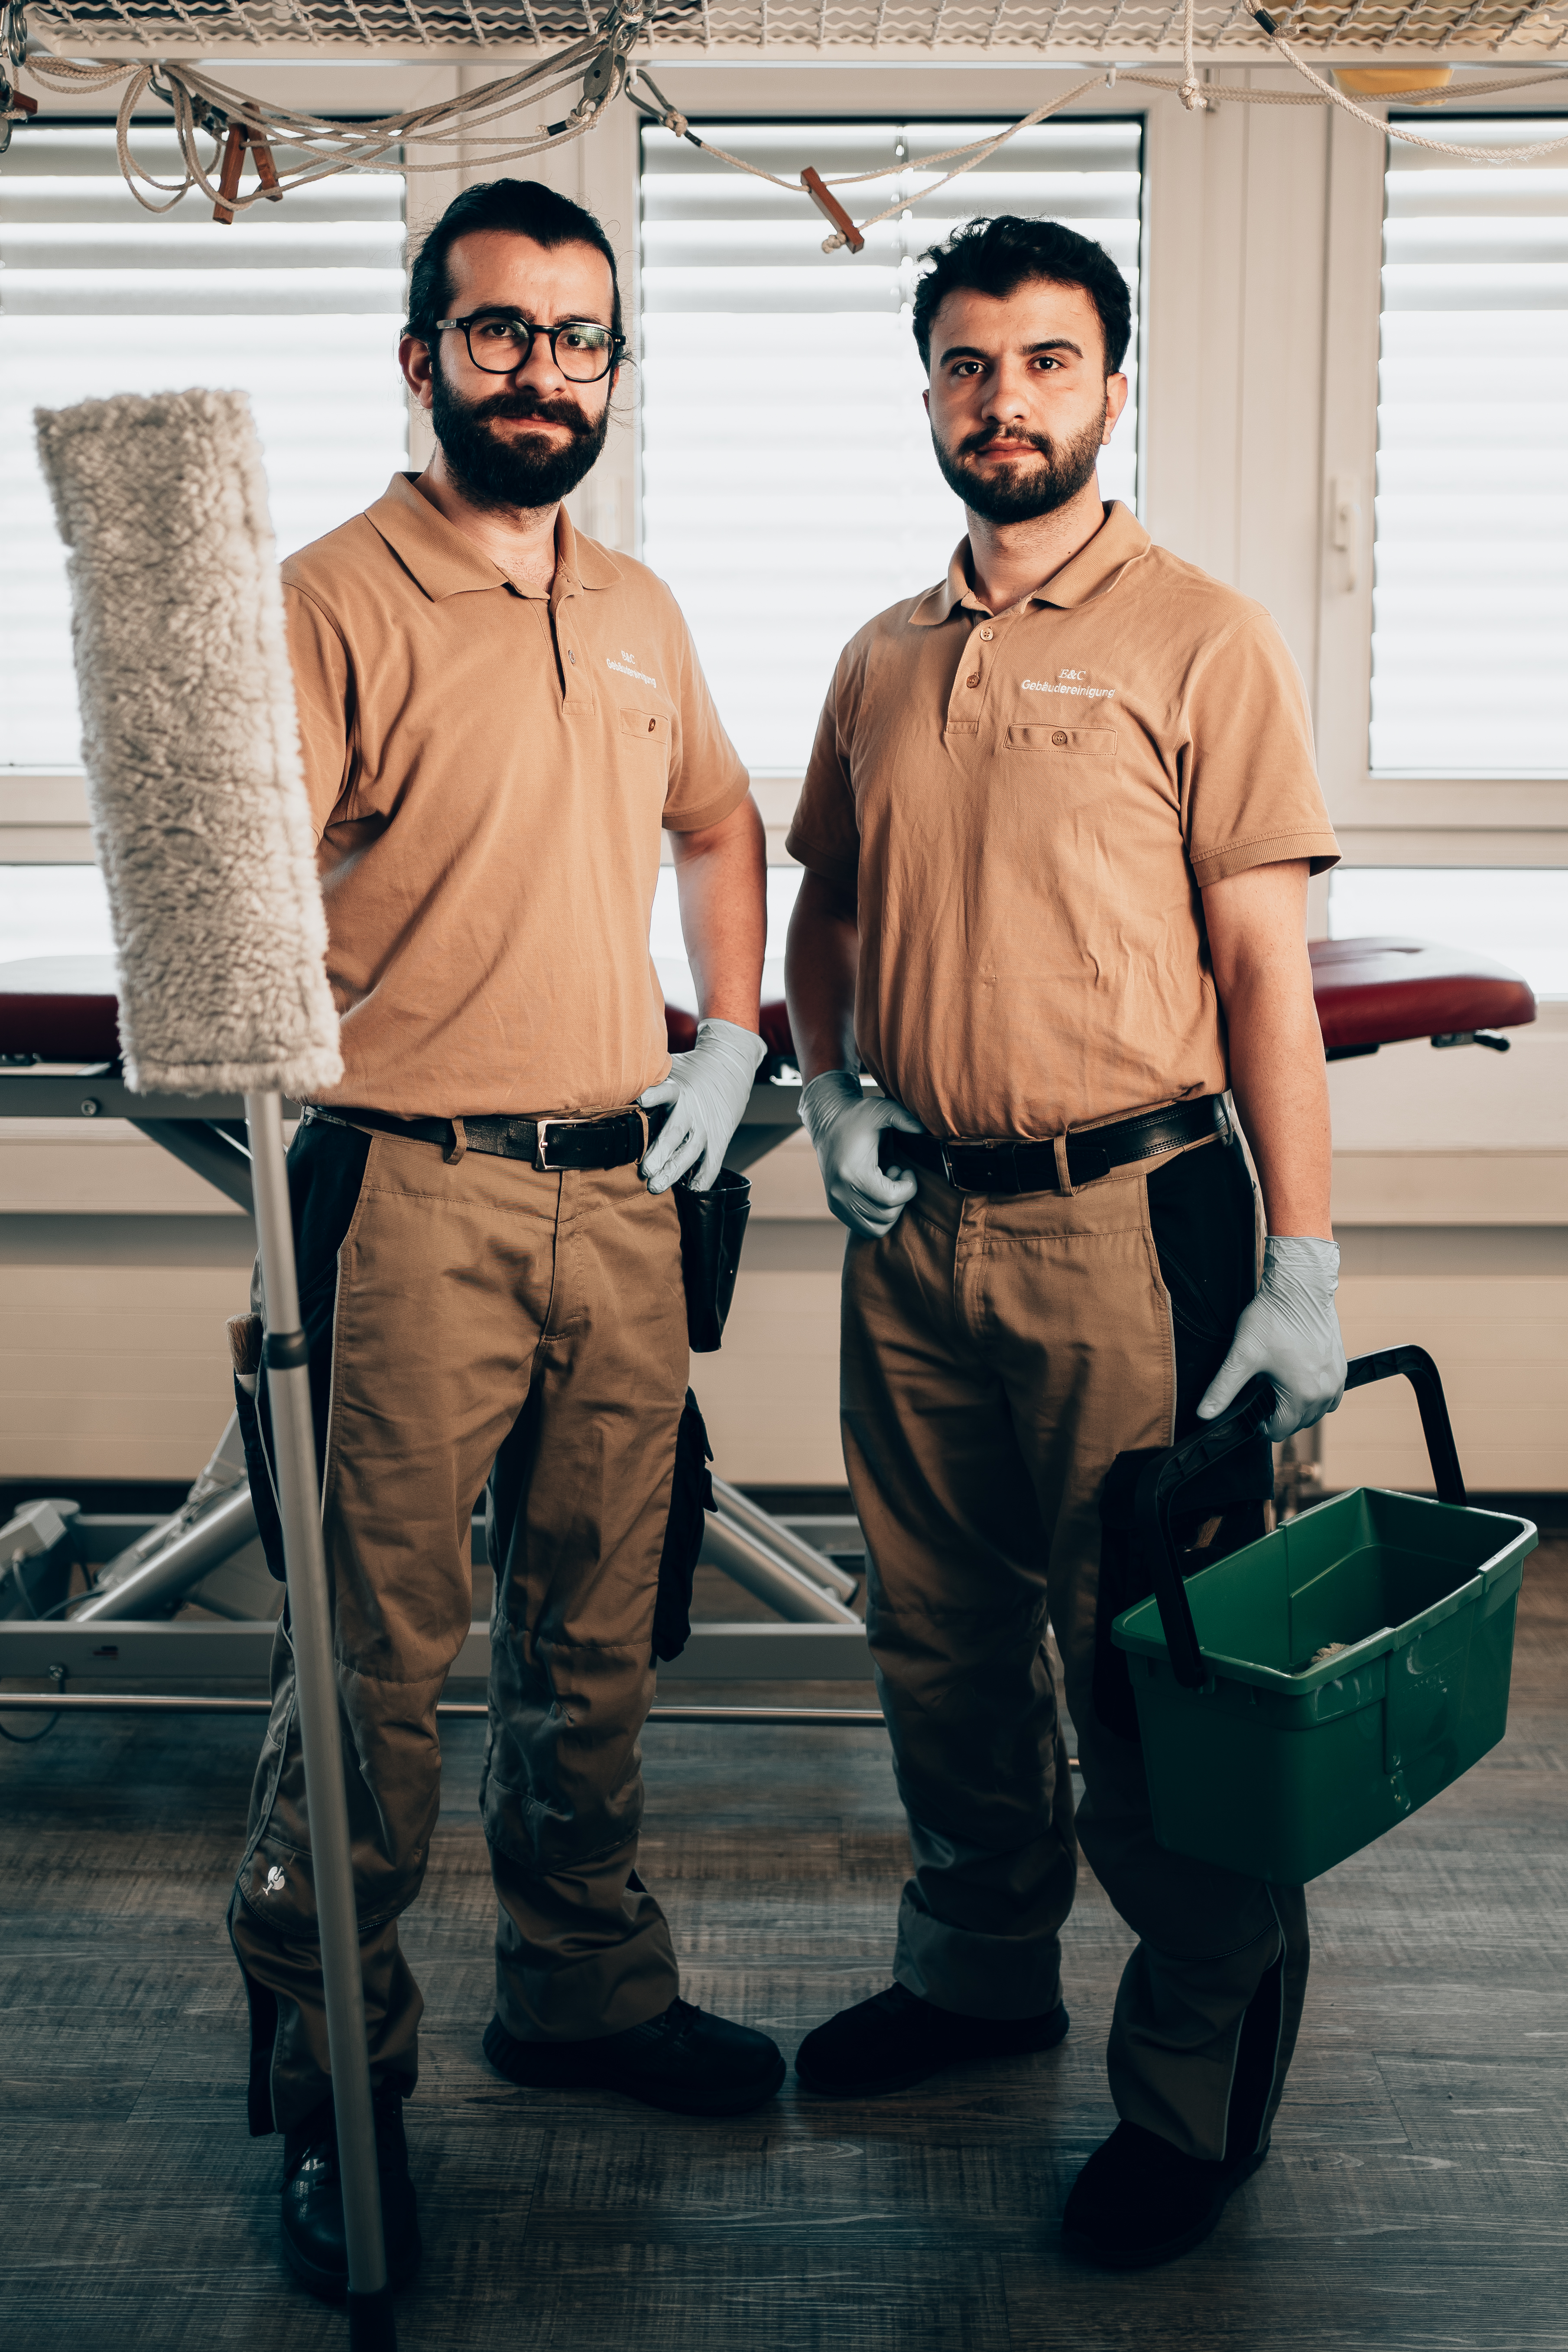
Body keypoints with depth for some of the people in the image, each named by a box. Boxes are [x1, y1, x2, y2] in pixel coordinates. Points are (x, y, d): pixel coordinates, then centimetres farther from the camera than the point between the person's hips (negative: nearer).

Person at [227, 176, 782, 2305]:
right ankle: (334, 2085, 15)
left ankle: (587, 1985, 33)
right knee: (378, 1652, -1)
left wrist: (732, 1037, 18)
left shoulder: (638, 612, 14)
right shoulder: (337, 600, -7)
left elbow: (716, 820, 29)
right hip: (413, 1193, -6)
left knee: (597, 1629, 15)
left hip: (624, 1190, 6)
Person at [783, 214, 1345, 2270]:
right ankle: (979, 1967, 36)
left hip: (1126, 1218, -5)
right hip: (913, 1222, 6)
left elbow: (1264, 964, -8)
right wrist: (827, 1092, 4)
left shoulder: (1202, 640, -4)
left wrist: (1302, 1265, -13)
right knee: (941, 1634, 16)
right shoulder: (882, 661, 12)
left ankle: (1201, 2084, 17)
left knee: (1152, 1664, 0)